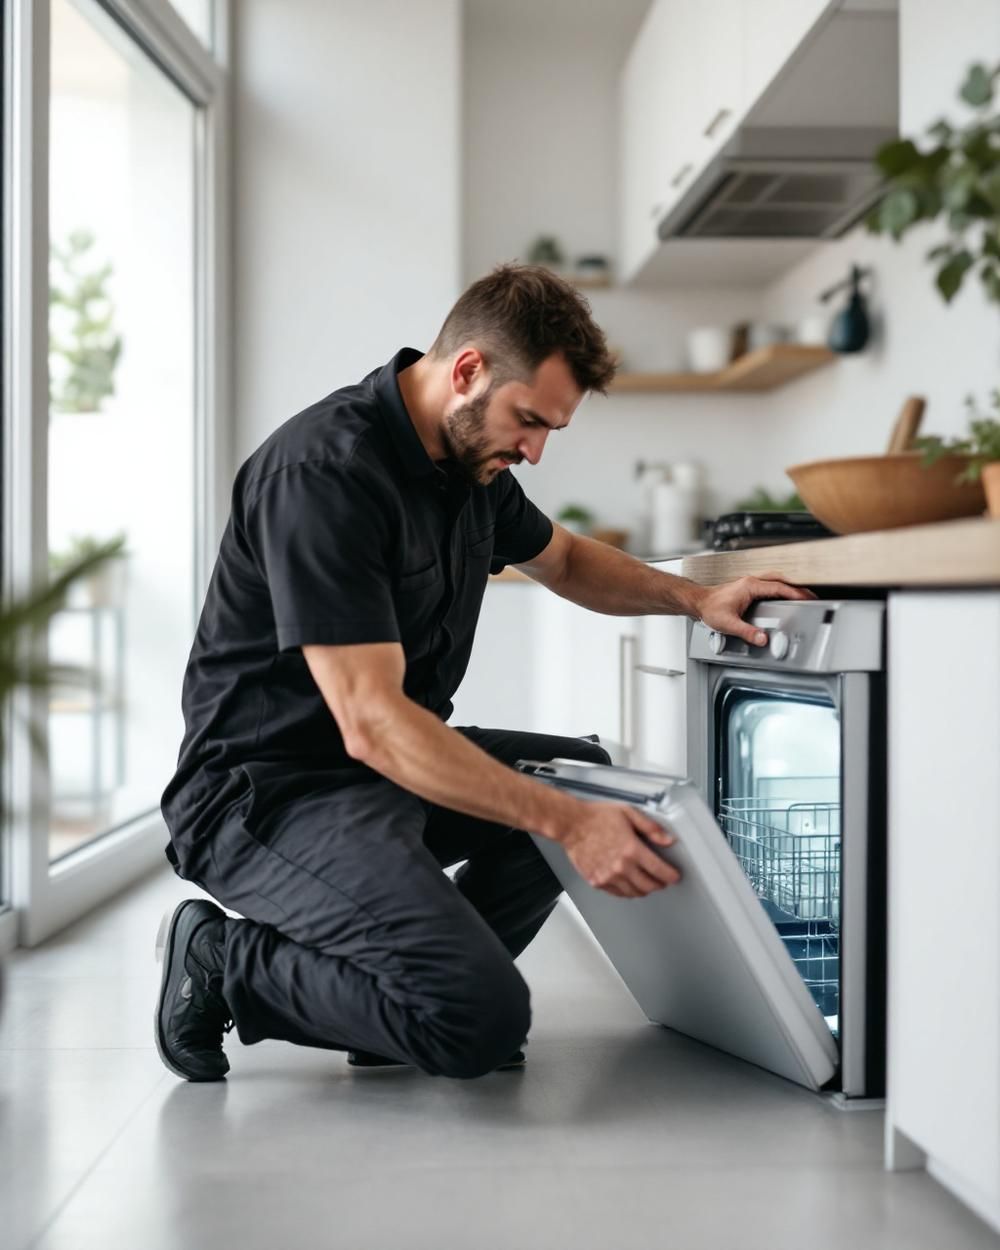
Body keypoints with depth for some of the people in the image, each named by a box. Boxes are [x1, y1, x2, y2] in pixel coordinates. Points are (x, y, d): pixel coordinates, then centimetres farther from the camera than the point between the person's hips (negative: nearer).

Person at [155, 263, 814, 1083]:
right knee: (484, 1019, -23)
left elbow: (565, 560, 26)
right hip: (266, 793, -10)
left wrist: (693, 598, 7)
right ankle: (229, 962, -3)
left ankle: (428, 968, 4)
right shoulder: (326, 471, -24)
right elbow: (372, 722, -29)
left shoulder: (471, 455, 5)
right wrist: (568, 824, -31)